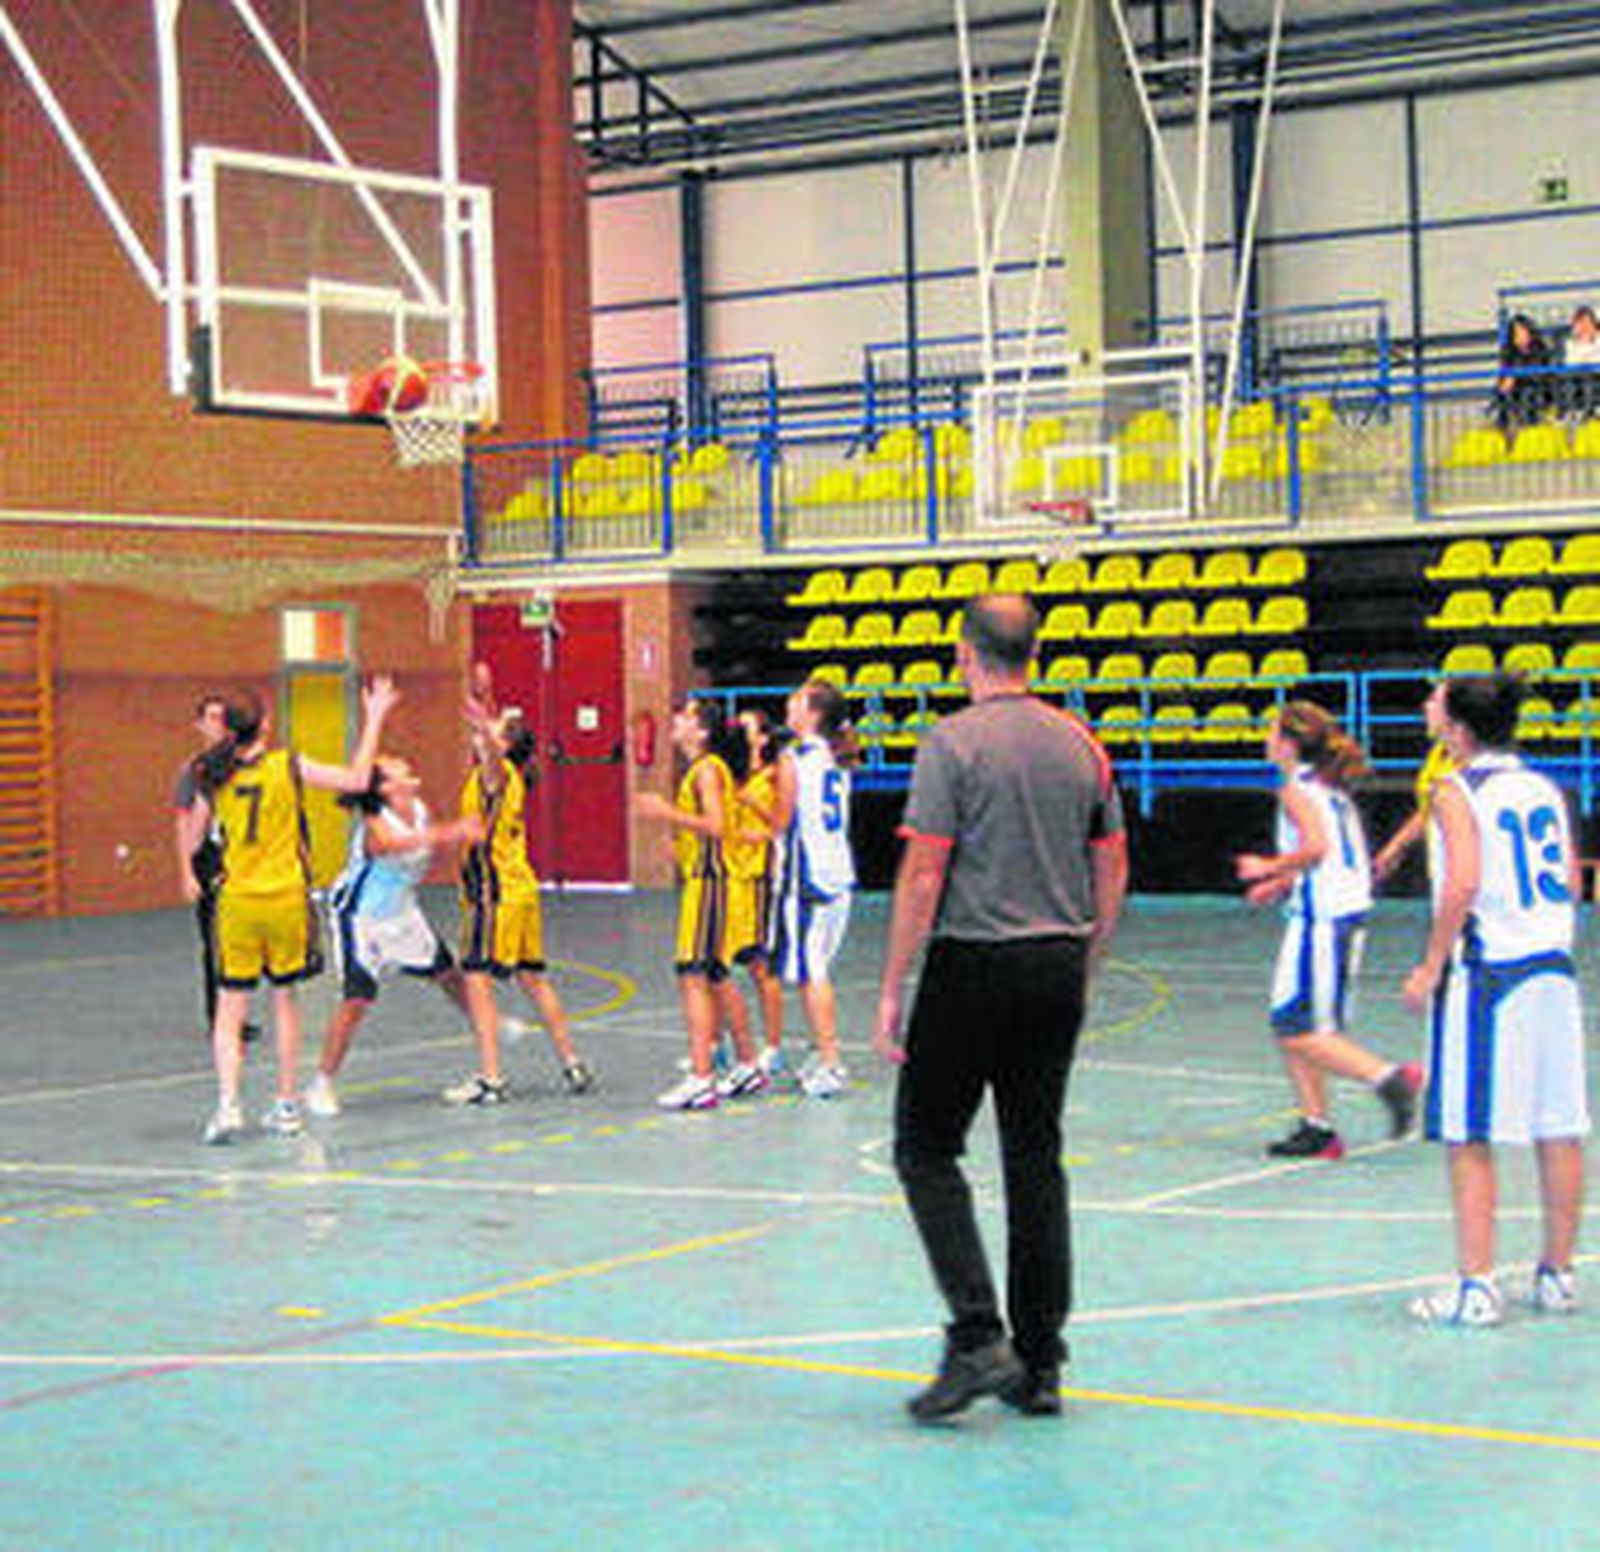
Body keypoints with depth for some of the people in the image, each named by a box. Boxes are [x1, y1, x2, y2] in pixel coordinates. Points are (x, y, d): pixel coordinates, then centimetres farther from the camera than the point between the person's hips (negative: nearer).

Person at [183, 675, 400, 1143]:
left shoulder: (214, 778, -2)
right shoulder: (288, 766, -8)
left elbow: (192, 841, 8)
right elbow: (356, 779, -3)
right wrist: (373, 720, 4)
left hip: (237, 901, 1)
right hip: (286, 898, -1)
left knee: (230, 1007, 5)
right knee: (284, 999, 13)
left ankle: (227, 1104, -11)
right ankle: (286, 1105, 18)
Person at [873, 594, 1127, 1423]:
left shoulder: (952, 742, -9)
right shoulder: (1080, 742, 8)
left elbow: (923, 876, -13)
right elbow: (1113, 872, 11)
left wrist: (891, 992, -9)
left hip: (974, 965, -6)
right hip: (1058, 967, 6)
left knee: (926, 1148, 4)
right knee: (1037, 1159, 10)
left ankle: (979, 1338, -8)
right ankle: (1040, 1365, 13)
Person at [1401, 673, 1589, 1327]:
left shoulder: (1457, 792, -8)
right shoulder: (1546, 789, 10)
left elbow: (1462, 885, -19)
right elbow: (1571, 885, 11)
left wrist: (1430, 968, -13)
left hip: (1483, 977, -6)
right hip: (1553, 969, 6)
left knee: (1469, 1139, -1)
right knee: (1559, 1131, 11)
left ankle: (1476, 1286, -1)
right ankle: (1556, 1275, 20)